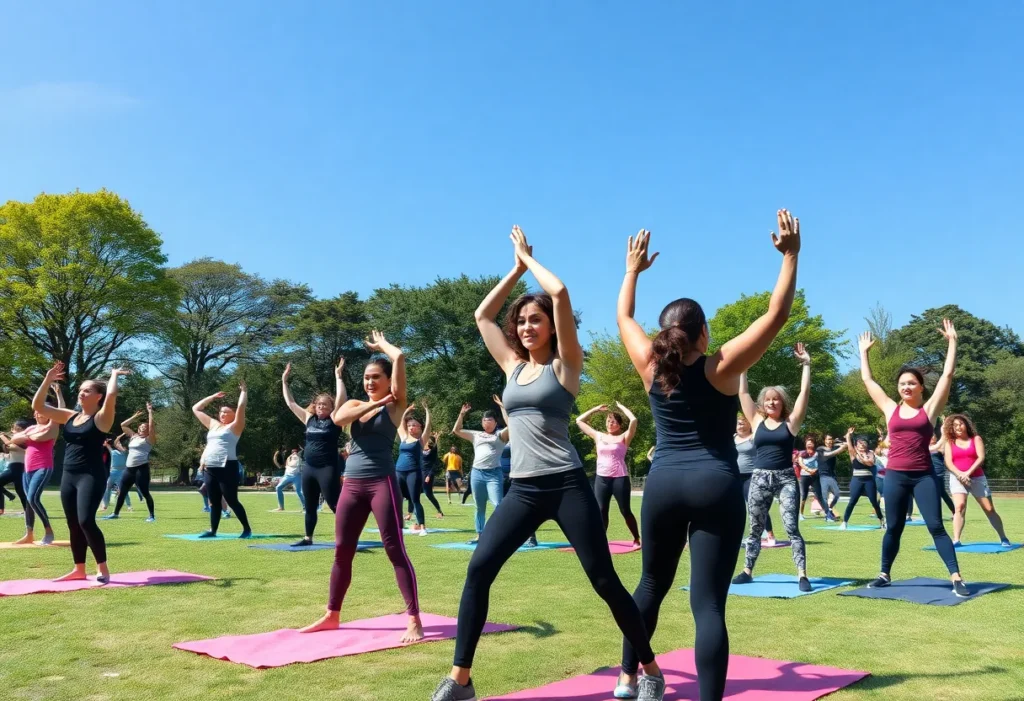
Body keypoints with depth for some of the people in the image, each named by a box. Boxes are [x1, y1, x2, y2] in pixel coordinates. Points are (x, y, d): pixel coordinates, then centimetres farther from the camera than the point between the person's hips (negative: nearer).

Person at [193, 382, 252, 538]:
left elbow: (241, 406, -7)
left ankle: (247, 529, 3)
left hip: (227, 468, -6)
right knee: (214, 502, 10)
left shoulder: (235, 426, 4)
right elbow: (196, 409, 28)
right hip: (210, 469, 6)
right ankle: (213, 530, 15)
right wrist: (213, 397, 28)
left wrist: (243, 391, 5)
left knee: (232, 501, -5)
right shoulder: (213, 425, 21)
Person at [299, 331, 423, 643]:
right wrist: (374, 404, -12)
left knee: (395, 549, -8)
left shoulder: (395, 404, 2)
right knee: (342, 550, 10)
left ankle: (414, 620, -4)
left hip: (382, 482, -5)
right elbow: (338, 418, -10)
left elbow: (399, 357, -8)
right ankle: (332, 616, 24)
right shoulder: (354, 404, 14)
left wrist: (381, 344, 11)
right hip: (352, 484, 5)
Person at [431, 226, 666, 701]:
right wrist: (515, 268, 18)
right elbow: (482, 314, 19)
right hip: (522, 490, 5)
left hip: (566, 486, -5)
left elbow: (559, 292, -12)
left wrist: (530, 258, 4)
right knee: (478, 571, -6)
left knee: (604, 581, 0)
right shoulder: (513, 367, 14)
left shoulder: (565, 364, -1)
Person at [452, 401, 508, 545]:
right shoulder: (476, 435, 18)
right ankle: (479, 535, 18)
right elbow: (456, 430, 19)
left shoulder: (500, 435, 6)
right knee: (479, 507, 11)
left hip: (493, 474, -5)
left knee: (498, 505, -15)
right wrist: (462, 414, 10)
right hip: (476, 473, 5)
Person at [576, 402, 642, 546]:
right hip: (601, 478, 4)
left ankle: (637, 539, 12)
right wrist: (596, 409, 14)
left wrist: (621, 407, -1)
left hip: (620, 478, -4)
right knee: (601, 511, 4)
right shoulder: (598, 436, 12)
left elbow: (633, 420, -14)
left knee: (625, 511, 1)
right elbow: (579, 421, 16)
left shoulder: (623, 437, 2)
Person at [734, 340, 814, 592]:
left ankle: (802, 575, -5)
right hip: (759, 478, 2)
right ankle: (747, 571, 19)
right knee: (755, 529, 10)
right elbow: (743, 393, 8)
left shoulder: (790, 422, 3)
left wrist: (806, 364, -4)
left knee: (792, 528, -7)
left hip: (786, 479, -2)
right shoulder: (757, 422, 7)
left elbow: (804, 393, -2)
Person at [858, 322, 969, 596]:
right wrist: (864, 351, 21)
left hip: (923, 475, -2)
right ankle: (884, 575, 19)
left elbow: (948, 374, 2)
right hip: (895, 475, 2)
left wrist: (952, 341, 4)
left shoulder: (929, 409, 4)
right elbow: (868, 379, 15)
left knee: (936, 526, -3)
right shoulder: (890, 409, 8)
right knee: (893, 528, 9)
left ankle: (956, 578, 0)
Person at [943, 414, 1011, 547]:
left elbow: (981, 458, -8)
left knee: (989, 509, 3)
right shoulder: (950, 442, 5)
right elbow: (948, 462, -3)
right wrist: (960, 474, -20)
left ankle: (1003, 538, 18)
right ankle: (956, 540, -23)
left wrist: (968, 473, -19)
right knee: (960, 506, -20)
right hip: (957, 478, -1)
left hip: (977, 478, 1)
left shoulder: (976, 439, 4)